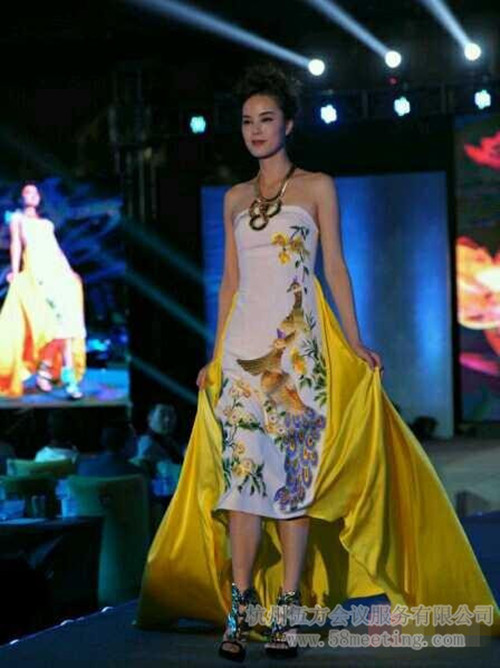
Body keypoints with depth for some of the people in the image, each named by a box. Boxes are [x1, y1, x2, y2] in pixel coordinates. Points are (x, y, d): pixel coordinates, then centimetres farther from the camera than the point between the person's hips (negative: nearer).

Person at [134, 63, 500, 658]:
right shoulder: (236, 198, 16)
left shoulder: (316, 187, 5)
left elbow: (335, 268, 1)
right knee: (243, 470, -5)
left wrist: (354, 343, -6)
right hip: (243, 342, 3)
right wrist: (215, 355, 14)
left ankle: (287, 611, -4)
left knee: (293, 470, -7)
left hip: (298, 343, -3)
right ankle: (239, 608, -5)